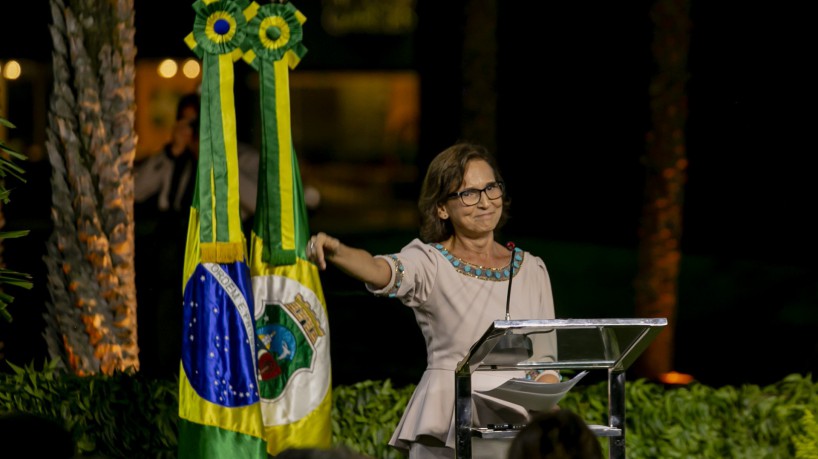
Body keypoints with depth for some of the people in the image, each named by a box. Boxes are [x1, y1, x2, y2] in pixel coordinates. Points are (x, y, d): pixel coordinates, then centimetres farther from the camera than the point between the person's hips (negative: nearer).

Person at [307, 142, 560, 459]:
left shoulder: (531, 270, 13)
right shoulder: (429, 261, 1)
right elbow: (382, 271, -20)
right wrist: (336, 252, -41)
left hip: (520, 428, 4)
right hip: (446, 432, -3)